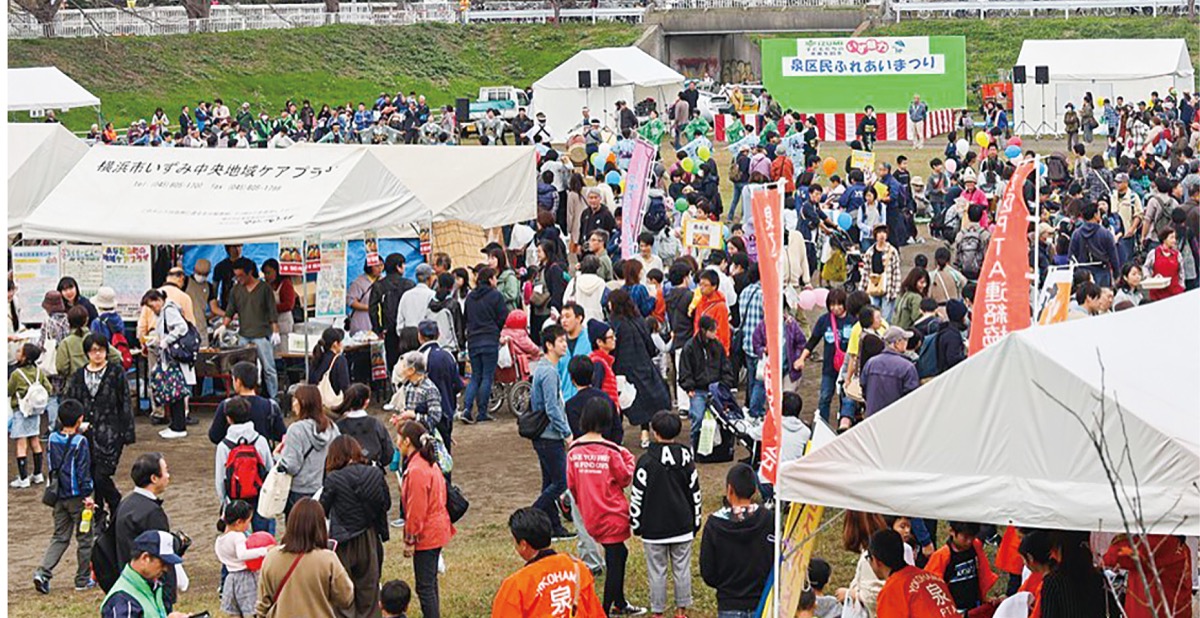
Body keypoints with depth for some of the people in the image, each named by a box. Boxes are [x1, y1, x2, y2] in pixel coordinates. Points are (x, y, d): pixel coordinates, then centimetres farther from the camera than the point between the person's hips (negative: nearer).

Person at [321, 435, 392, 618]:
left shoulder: (334, 479, -17)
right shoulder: (376, 474, -6)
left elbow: (322, 510, -5)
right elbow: (386, 504, 5)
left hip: (344, 543, -3)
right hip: (370, 540, 4)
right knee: (368, 589, 17)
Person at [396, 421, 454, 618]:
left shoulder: (416, 470, -22)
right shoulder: (430, 463, 8)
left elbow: (416, 511, -21)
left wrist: (409, 540, -13)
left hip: (426, 535, -10)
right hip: (437, 530, 10)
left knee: (425, 587, -5)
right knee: (430, 582, 20)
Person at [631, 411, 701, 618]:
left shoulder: (647, 461, -13)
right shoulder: (686, 458, 0)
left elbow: (637, 495, -10)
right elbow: (695, 493, 7)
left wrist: (635, 523, 2)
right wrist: (695, 522, 18)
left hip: (654, 529, -3)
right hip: (682, 526, 4)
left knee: (657, 570, 5)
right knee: (682, 568, 11)